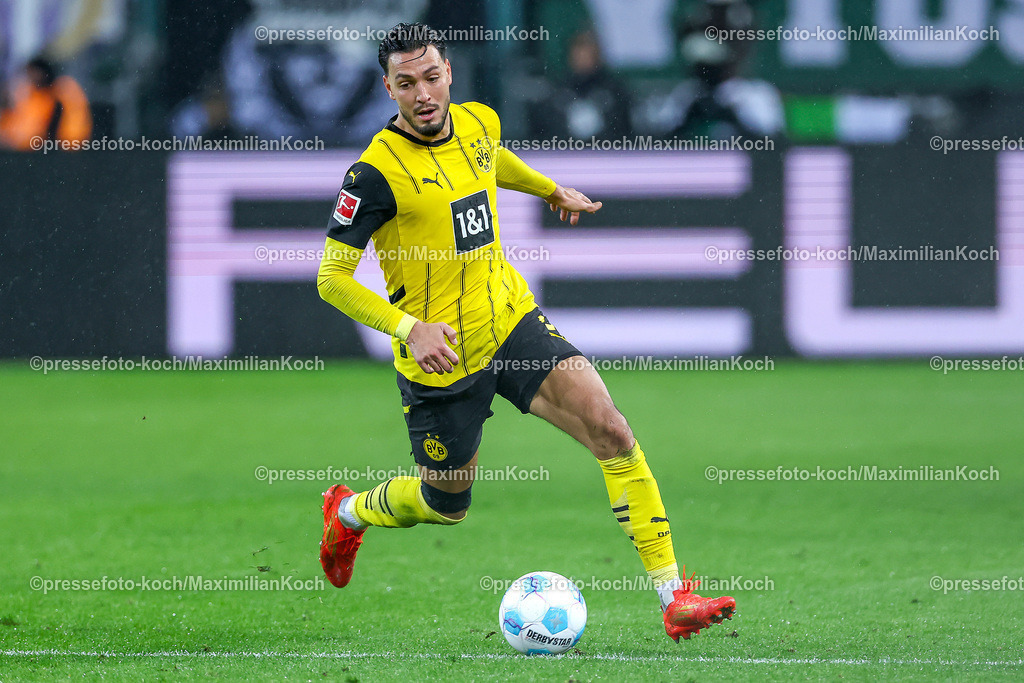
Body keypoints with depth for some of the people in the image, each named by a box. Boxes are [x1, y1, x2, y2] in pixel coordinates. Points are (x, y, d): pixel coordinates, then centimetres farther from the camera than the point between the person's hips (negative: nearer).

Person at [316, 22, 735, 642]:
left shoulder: (480, 123, -1)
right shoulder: (378, 171, -21)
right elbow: (332, 278, -18)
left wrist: (553, 190, 39)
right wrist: (408, 328, -29)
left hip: (511, 319, 4)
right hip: (440, 356, -4)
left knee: (609, 428, -16)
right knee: (448, 505, 13)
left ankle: (673, 595, -14)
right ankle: (349, 511, 47)